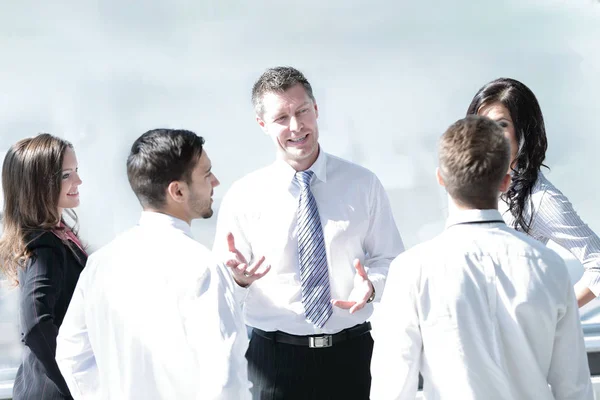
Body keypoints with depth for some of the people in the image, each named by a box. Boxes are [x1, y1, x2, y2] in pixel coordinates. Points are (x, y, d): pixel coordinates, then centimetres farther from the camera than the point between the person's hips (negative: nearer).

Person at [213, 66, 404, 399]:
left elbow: (390, 260, 6)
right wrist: (238, 277, -23)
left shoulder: (363, 185, 0)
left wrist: (372, 284, -16)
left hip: (352, 352, 1)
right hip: (274, 356, -1)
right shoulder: (243, 196, -3)